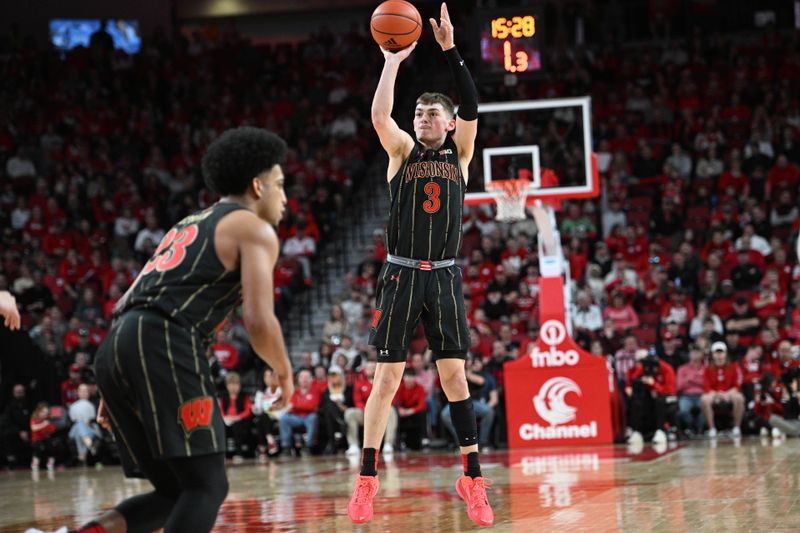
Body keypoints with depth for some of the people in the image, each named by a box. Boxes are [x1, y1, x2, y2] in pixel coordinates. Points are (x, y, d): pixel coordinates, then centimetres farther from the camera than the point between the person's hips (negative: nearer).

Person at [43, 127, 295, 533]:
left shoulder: (189, 225, 32)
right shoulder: (254, 229, 7)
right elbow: (259, 321, -5)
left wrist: (115, 392, 30)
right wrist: (285, 373, 14)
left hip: (115, 347, 8)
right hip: (164, 346, -8)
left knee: (175, 491, 14)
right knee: (207, 487, -5)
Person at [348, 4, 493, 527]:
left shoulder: (460, 152, 8)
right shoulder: (403, 150, 6)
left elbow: (472, 107, -9)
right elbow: (379, 115, -13)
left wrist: (450, 48, -14)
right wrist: (393, 60, -12)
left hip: (444, 278, 1)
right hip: (401, 275, -1)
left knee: (455, 375, 0)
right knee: (388, 377, -2)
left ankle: (473, 478, 5)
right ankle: (367, 479, 3)